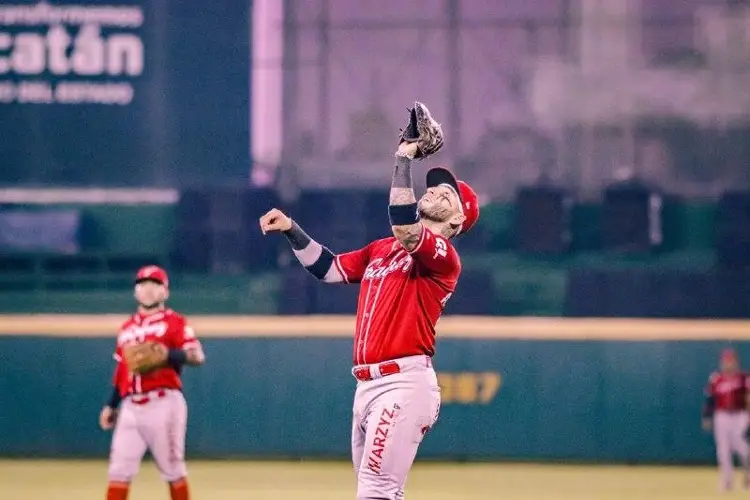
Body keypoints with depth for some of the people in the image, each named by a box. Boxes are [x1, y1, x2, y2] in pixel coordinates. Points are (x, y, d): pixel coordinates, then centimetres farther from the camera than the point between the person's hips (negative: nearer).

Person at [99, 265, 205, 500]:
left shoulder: (174, 322, 0)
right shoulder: (128, 327, 18)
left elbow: (197, 356, -12)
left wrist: (169, 355, -30)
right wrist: (111, 405, 19)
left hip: (164, 403, -5)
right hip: (131, 407, 5)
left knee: (172, 468, 1)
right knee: (119, 469, -1)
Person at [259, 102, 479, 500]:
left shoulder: (444, 257, -6)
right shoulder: (380, 250, 21)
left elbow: (405, 230, -24)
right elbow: (328, 268, 23)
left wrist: (404, 159, -16)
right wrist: (291, 231, 9)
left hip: (403, 384, -9)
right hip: (368, 385, 9)